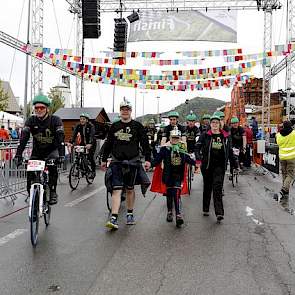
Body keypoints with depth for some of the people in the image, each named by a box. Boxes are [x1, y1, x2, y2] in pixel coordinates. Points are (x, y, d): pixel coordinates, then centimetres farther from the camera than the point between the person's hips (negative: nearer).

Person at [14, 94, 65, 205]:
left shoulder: (55, 120, -17)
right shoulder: (31, 120, -10)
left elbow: (60, 138, -28)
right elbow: (24, 138, -19)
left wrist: (61, 155, -41)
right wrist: (18, 155, -31)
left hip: (52, 150, -2)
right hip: (37, 151, 3)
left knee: (52, 167, -28)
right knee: (30, 173, -11)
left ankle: (53, 192, -13)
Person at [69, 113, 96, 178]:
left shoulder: (91, 126, -20)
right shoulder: (78, 126, -8)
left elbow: (92, 135, -33)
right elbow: (74, 135, -19)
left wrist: (90, 144, -51)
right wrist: (71, 142, -36)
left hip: (91, 144, -4)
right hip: (83, 143, 4)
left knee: (90, 157, -14)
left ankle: (93, 172, 2)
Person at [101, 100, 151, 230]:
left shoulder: (137, 126, 3)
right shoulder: (114, 126, 9)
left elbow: (145, 143, 2)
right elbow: (108, 144, 15)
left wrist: (148, 159, -5)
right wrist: (104, 159, 15)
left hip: (132, 161, -1)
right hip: (117, 162, 1)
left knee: (130, 189, 10)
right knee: (116, 190, -8)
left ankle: (130, 214, 27)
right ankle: (114, 219, -11)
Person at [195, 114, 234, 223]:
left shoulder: (226, 136, 7)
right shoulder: (205, 135, 1)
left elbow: (229, 151, 15)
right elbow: (197, 147, 0)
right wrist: (198, 160, -12)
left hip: (220, 166, 0)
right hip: (207, 165, 0)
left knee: (218, 188, -9)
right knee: (207, 187, 11)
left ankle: (219, 213, -11)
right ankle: (205, 209, 26)